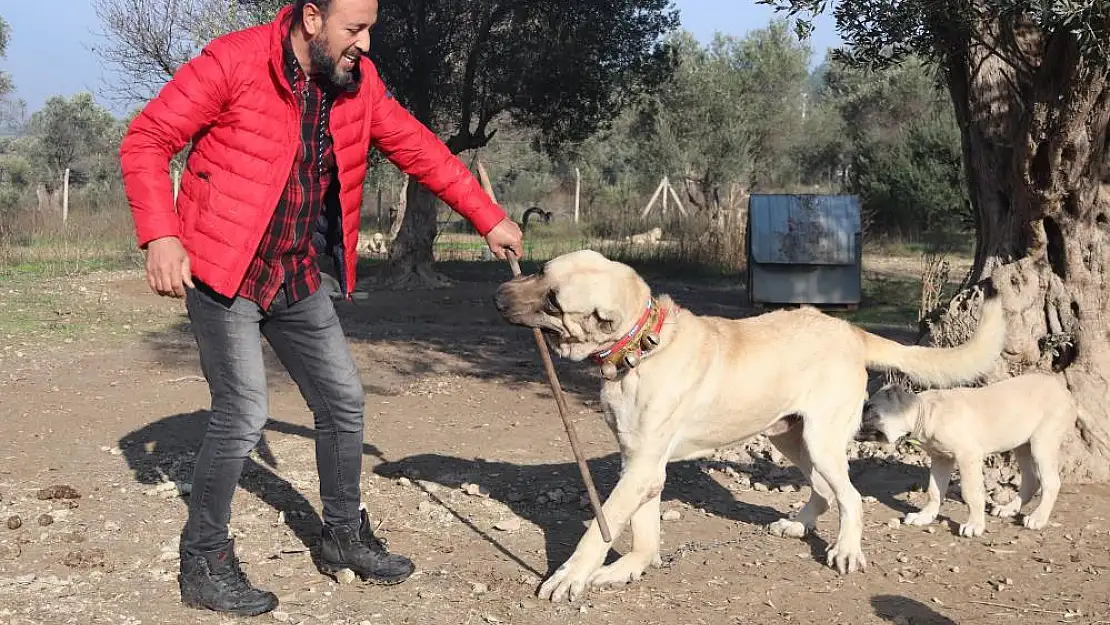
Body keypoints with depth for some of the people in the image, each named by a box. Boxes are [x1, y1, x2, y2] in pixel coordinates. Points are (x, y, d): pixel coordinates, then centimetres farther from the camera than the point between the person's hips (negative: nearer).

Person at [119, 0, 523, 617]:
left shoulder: (359, 81, 0)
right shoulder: (235, 61, -17)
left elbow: (419, 148, 9)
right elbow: (146, 140, -13)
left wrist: (489, 217, 8)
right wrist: (161, 235, -23)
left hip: (297, 277, 7)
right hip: (222, 270, -7)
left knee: (344, 399, 11)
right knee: (244, 413, -12)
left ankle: (345, 535, 30)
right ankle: (204, 564, 6)